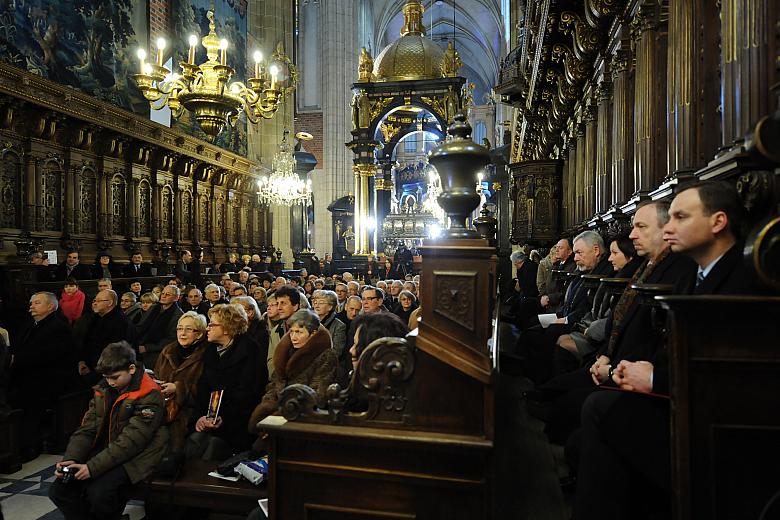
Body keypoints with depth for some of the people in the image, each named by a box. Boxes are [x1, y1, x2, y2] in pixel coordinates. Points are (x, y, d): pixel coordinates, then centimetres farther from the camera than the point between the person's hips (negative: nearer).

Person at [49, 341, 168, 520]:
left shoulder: (149, 395, -17)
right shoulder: (103, 389, 7)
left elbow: (131, 441, -21)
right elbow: (87, 429, 5)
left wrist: (93, 467, -24)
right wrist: (70, 459, -11)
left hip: (132, 457, -7)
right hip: (102, 451, 7)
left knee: (99, 493, -28)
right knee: (58, 490, -6)